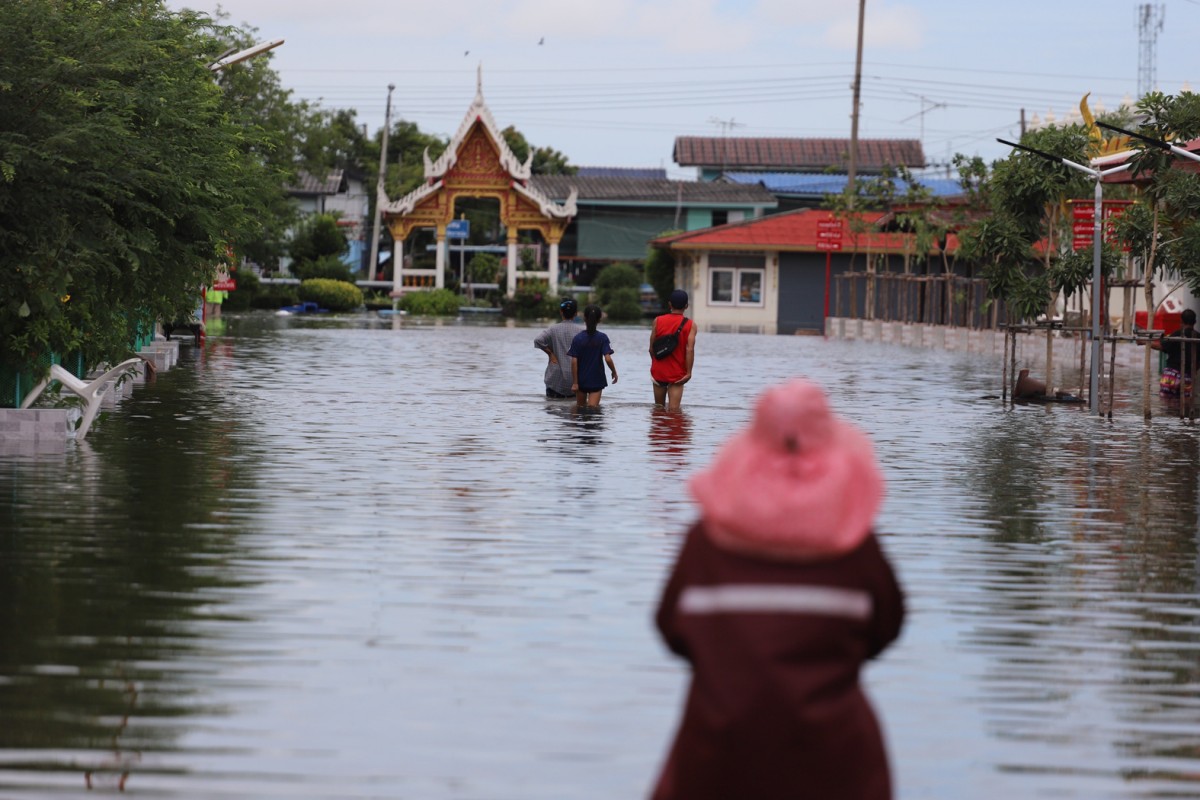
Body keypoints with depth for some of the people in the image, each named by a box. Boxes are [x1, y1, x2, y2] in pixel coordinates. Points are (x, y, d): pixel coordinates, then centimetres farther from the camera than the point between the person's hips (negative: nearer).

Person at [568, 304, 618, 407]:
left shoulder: (577, 338, -7)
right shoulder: (602, 338, -8)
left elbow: (574, 362, -10)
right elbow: (608, 358, -16)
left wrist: (575, 382, -6)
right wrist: (614, 372, 3)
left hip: (581, 380, 1)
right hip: (597, 381, -1)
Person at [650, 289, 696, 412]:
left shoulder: (658, 321, 0)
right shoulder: (690, 325, -7)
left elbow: (651, 348, 3)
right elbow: (689, 349, -17)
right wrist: (688, 372, -15)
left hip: (658, 371, 3)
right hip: (677, 374, -3)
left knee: (658, 407, 17)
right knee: (673, 409, -7)